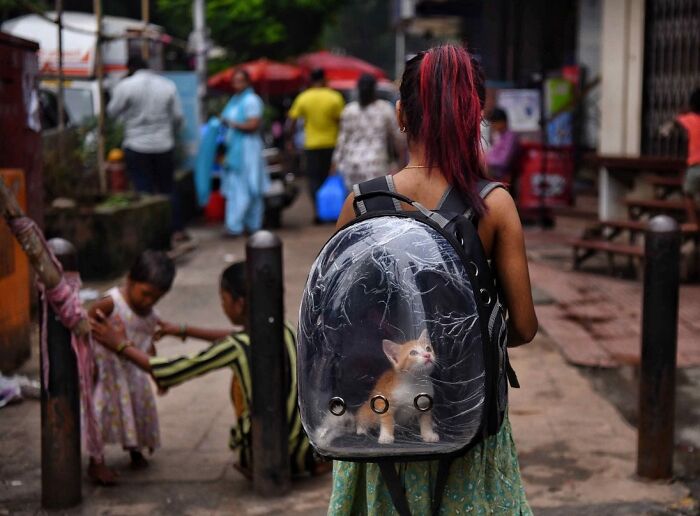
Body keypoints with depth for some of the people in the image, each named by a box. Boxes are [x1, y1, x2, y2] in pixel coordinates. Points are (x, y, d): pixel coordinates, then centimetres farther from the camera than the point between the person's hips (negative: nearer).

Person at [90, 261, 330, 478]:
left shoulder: (233, 348, -15)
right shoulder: (284, 332, 2)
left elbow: (166, 374, -7)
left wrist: (120, 345, 6)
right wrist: (183, 331, 30)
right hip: (306, 448, 4)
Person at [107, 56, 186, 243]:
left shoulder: (125, 86, -8)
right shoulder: (168, 85, 3)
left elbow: (112, 112, 0)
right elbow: (177, 116, 5)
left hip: (137, 146, -3)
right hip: (164, 145, 3)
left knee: (144, 190, 1)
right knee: (168, 189, 13)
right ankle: (177, 229, 16)